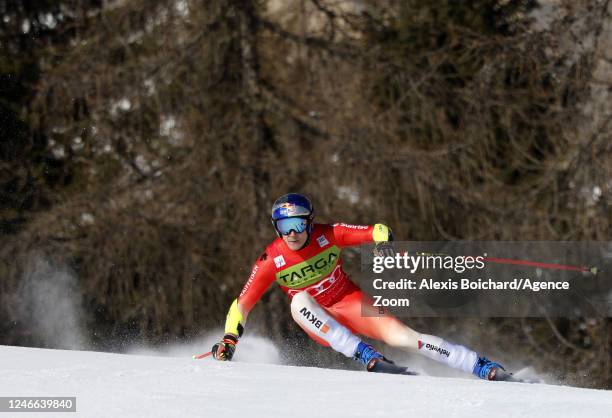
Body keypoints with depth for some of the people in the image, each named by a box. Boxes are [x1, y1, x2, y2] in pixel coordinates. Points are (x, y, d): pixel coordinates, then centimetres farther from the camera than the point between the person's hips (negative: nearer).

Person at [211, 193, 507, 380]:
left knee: (401, 336, -22)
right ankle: (367, 357, -38)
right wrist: (229, 339, -25)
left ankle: (485, 368, -19)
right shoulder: (271, 261, -14)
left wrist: (383, 242, -33)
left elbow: (377, 230, -10)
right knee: (300, 300, -33)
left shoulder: (328, 235, -14)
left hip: (351, 302, 0)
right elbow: (242, 304, -12)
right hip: (320, 323, 0)